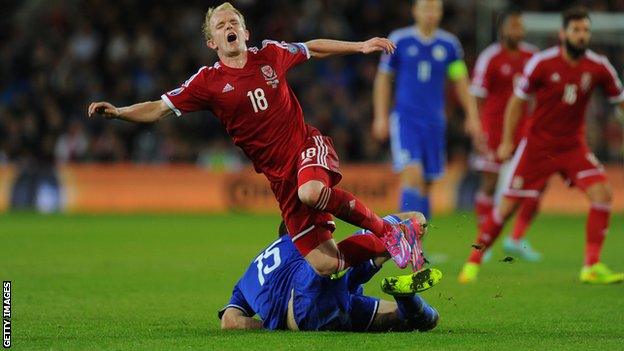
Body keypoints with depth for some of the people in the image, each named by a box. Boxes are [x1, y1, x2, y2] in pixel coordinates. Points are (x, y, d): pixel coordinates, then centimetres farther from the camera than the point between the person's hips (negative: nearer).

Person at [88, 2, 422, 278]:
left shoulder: (270, 54, 5)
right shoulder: (209, 81, -1)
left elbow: (313, 48, 24)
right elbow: (159, 108, -3)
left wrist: (360, 46, 25)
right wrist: (117, 111, -18)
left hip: (308, 145, 0)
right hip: (280, 175, 0)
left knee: (311, 192, -39)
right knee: (323, 264, -11)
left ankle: (386, 229, -16)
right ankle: (386, 245, 17)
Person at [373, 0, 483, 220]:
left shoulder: (449, 45, 5)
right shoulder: (399, 41, -1)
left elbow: (461, 83, 10)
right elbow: (383, 79, 7)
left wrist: (472, 117, 2)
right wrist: (381, 117, 2)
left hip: (434, 122, 3)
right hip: (405, 120, -3)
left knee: (426, 183, 8)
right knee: (412, 174, -20)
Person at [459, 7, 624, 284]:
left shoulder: (598, 67, -6)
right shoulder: (542, 63, -12)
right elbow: (517, 100, -2)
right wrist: (507, 141, -3)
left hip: (573, 145, 2)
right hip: (538, 144, -2)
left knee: (602, 193, -18)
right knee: (508, 204, -3)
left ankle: (592, 267, -11)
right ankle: (474, 261, 15)